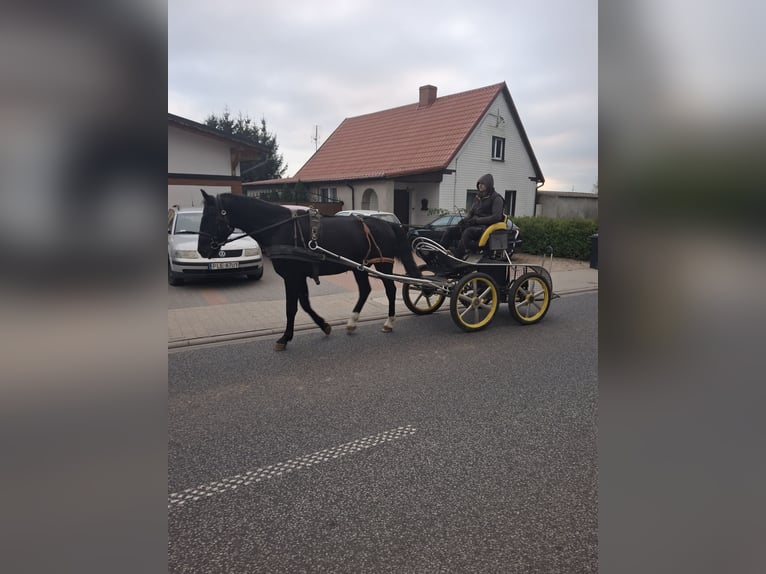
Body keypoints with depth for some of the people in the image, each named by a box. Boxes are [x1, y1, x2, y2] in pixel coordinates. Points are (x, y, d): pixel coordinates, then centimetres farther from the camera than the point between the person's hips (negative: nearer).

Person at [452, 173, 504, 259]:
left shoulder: (496, 198, -3)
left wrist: (477, 220, -18)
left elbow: (496, 217, -15)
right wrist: (465, 220, -2)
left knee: (467, 232, -34)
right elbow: (470, 212, 23)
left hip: (488, 226, -8)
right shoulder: (478, 198, 21)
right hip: (475, 224, 8)